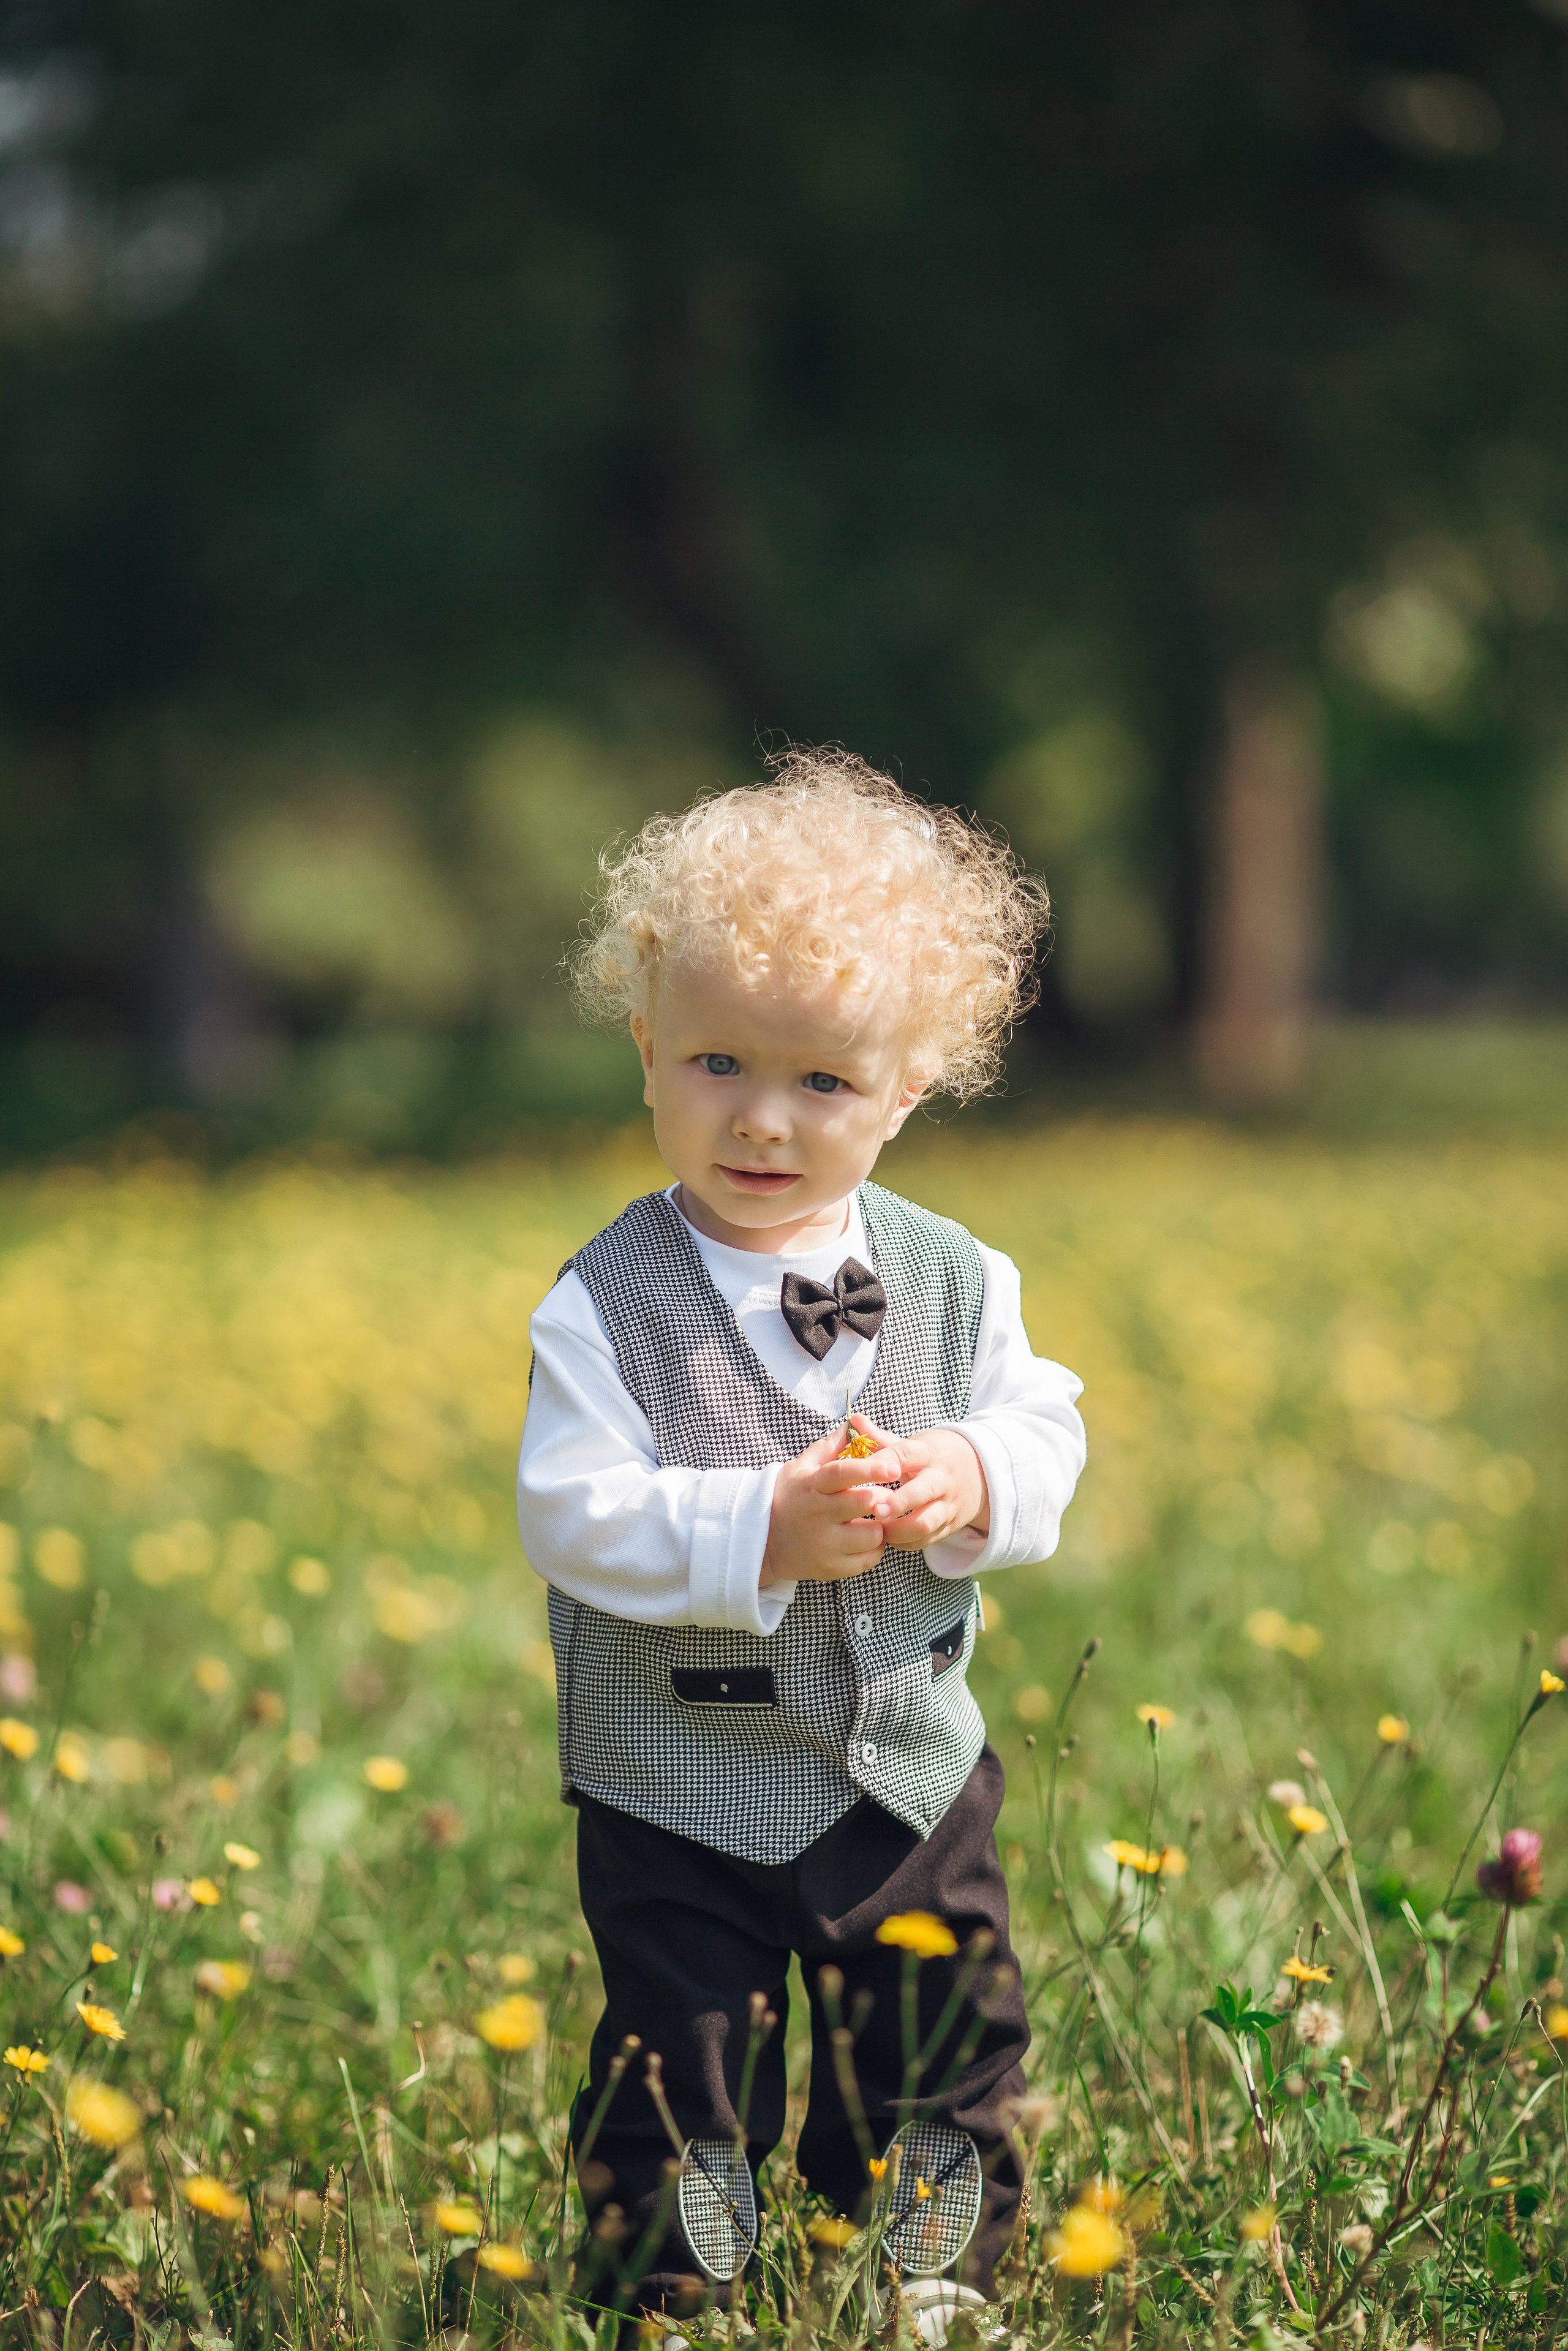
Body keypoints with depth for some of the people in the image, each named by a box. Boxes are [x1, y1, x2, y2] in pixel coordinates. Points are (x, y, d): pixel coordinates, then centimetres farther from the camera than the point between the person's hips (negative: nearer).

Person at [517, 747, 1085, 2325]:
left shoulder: (956, 1280, -2)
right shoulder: (606, 1306, -15)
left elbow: (1043, 1437, 2)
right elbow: (572, 1518, -20)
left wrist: (974, 1485, -20)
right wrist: (762, 1530, -32)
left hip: (912, 1775, 4)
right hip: (683, 1799, -4)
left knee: (944, 2098, 16)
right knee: (682, 2133, 5)